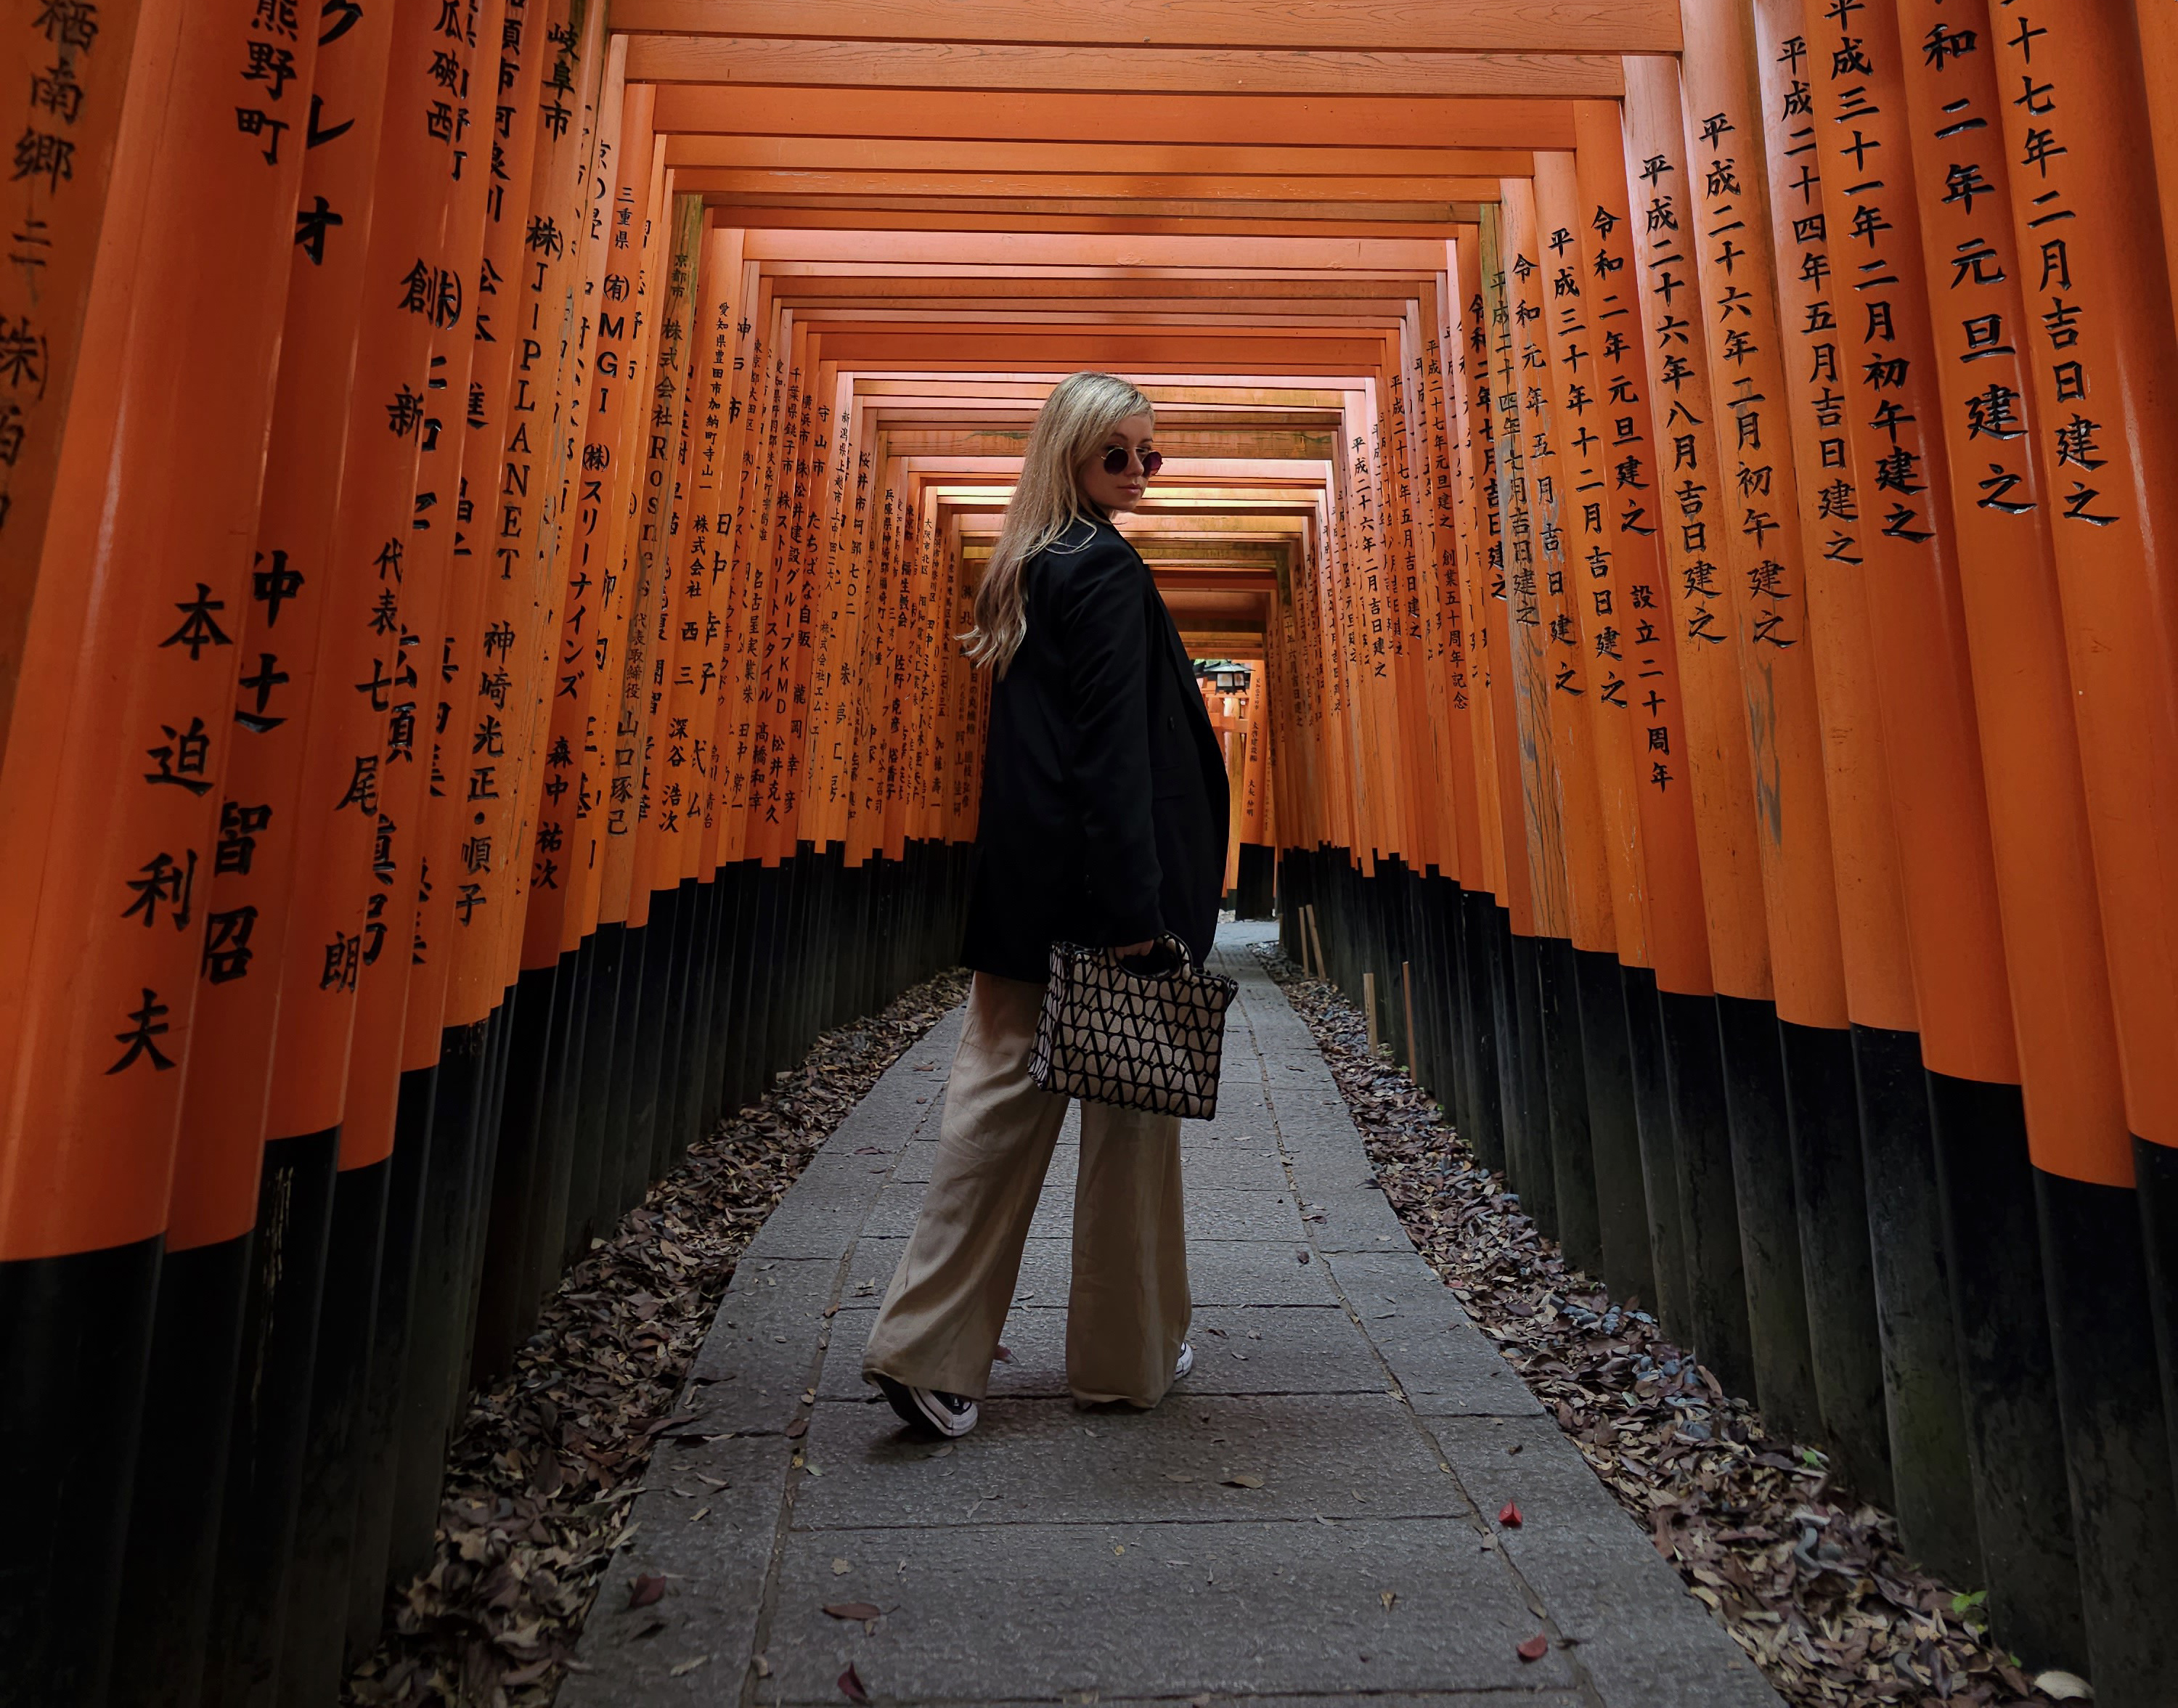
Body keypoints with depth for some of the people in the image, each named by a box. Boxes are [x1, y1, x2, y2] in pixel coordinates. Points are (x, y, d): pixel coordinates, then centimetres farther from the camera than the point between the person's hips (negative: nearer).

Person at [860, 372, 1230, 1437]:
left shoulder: (1027, 569, 17)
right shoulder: (1106, 568, -9)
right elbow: (1115, 748, -19)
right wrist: (1138, 908, -21)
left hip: (1023, 884, 8)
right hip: (1098, 884, -8)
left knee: (1000, 1096, 9)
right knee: (1128, 1109, 5)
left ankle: (927, 1348, 12)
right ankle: (1127, 1357, 21)